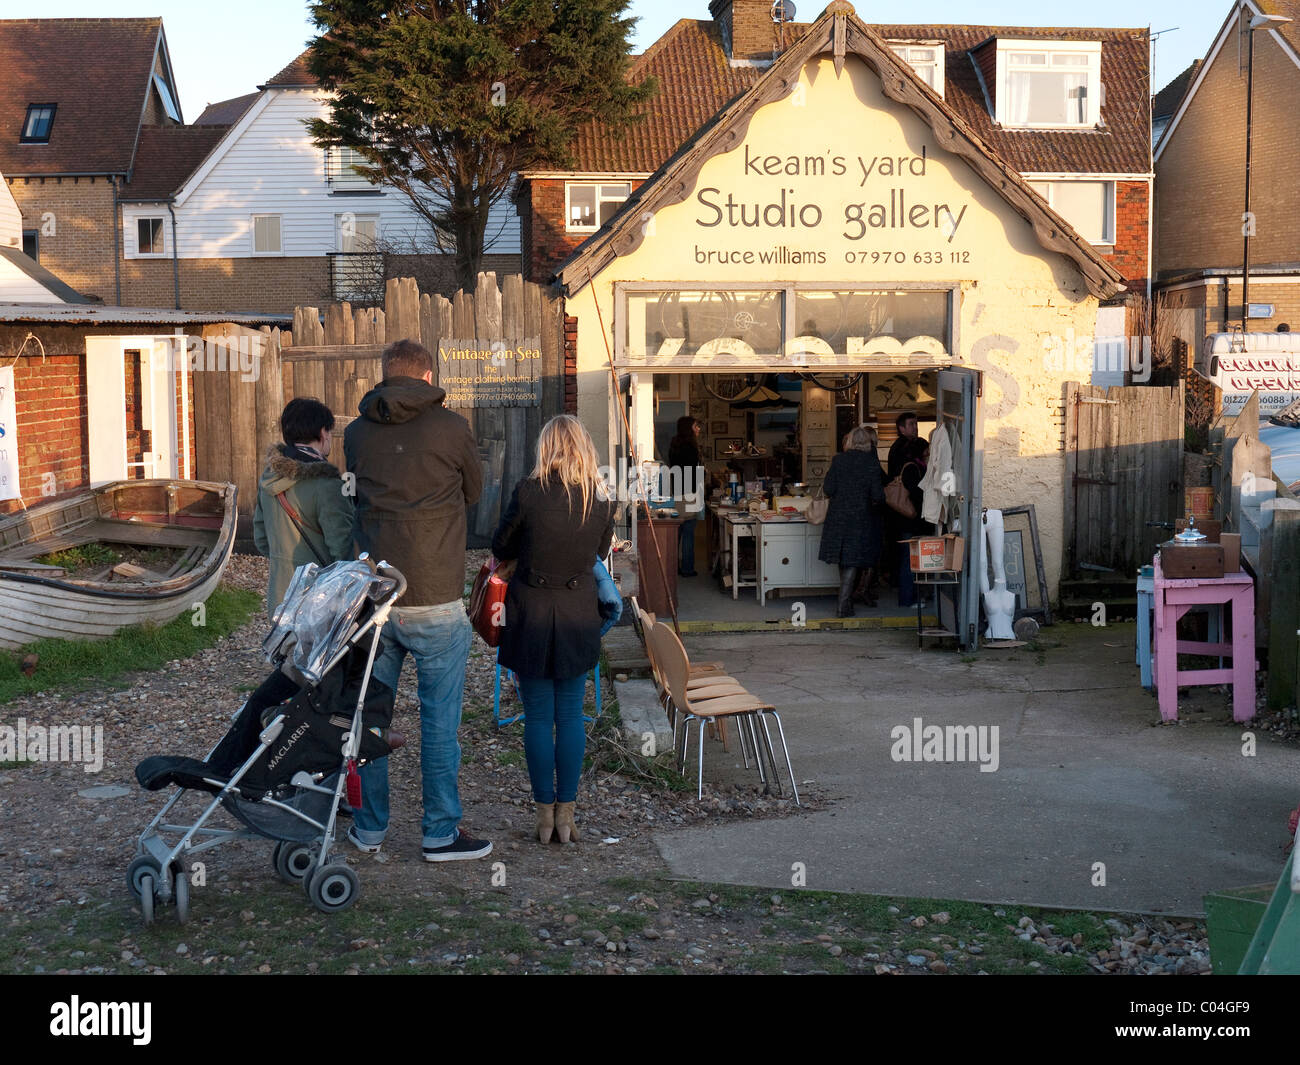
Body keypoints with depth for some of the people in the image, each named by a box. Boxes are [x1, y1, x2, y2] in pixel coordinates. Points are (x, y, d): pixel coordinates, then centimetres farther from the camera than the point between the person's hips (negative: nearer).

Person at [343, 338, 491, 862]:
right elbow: (474, 492, 10)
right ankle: (441, 834, 12)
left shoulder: (357, 433, 5)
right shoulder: (450, 427, -5)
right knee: (439, 722, 5)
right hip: (435, 601, -4)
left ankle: (369, 827, 24)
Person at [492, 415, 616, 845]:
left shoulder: (528, 493, -13)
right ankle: (566, 813, 15)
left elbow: (501, 547, 0)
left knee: (538, 717, 7)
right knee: (571, 717, 11)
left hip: (531, 613, -2)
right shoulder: (600, 500, -4)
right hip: (579, 613, 3)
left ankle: (545, 813, 12)